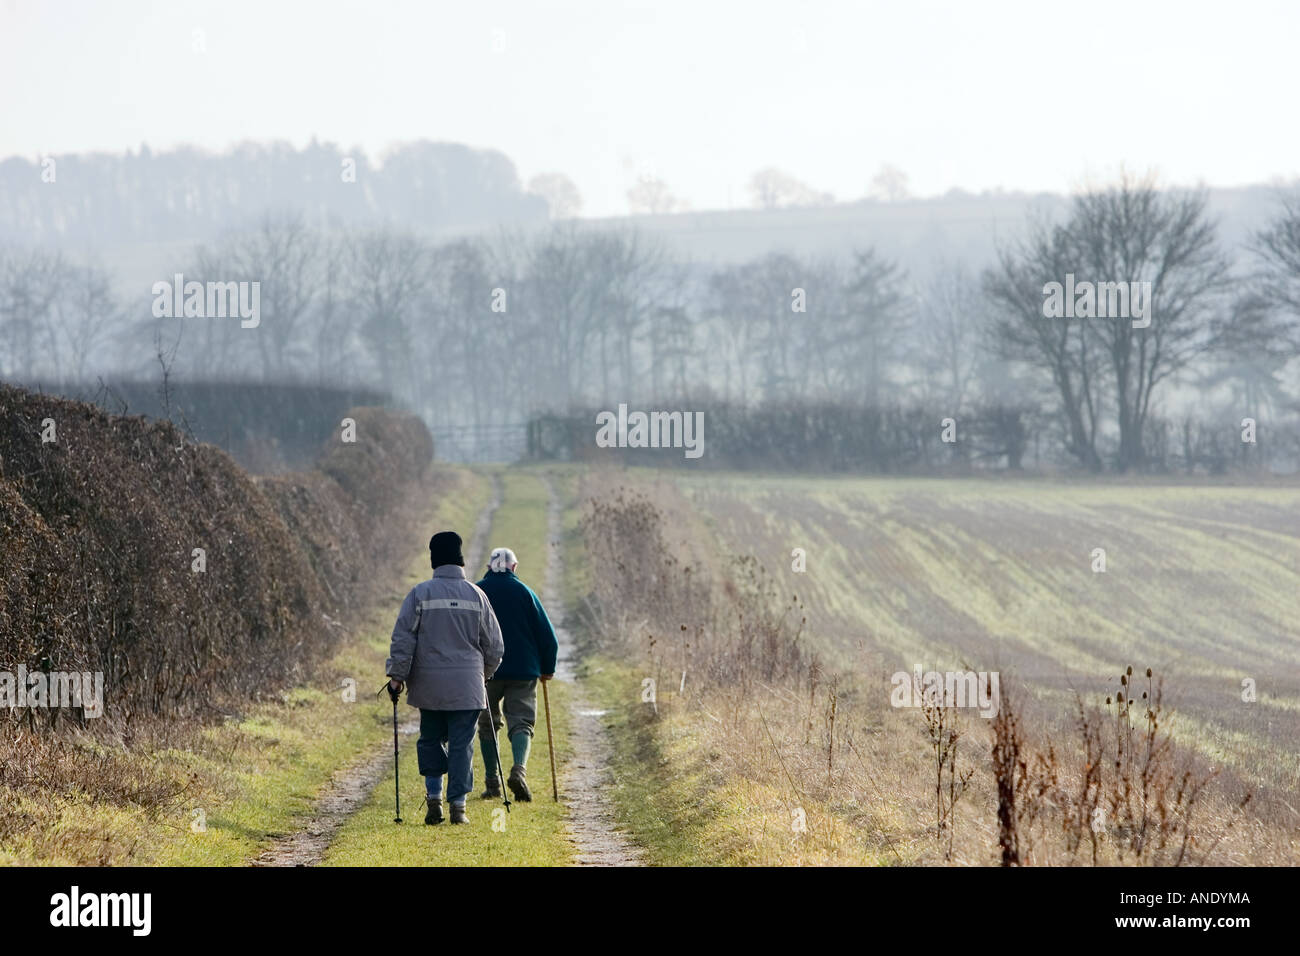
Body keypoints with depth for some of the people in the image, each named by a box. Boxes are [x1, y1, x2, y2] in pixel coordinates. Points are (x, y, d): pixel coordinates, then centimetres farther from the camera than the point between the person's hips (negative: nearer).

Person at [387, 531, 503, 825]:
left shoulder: (420, 594, -4)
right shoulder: (476, 595, 2)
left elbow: (403, 638, -7)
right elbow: (494, 645, 9)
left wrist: (397, 676, 0)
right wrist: (483, 673, 25)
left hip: (429, 685, 0)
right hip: (467, 686, 0)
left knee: (430, 740, 15)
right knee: (462, 745, 3)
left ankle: (434, 798, 7)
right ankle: (458, 806, 0)